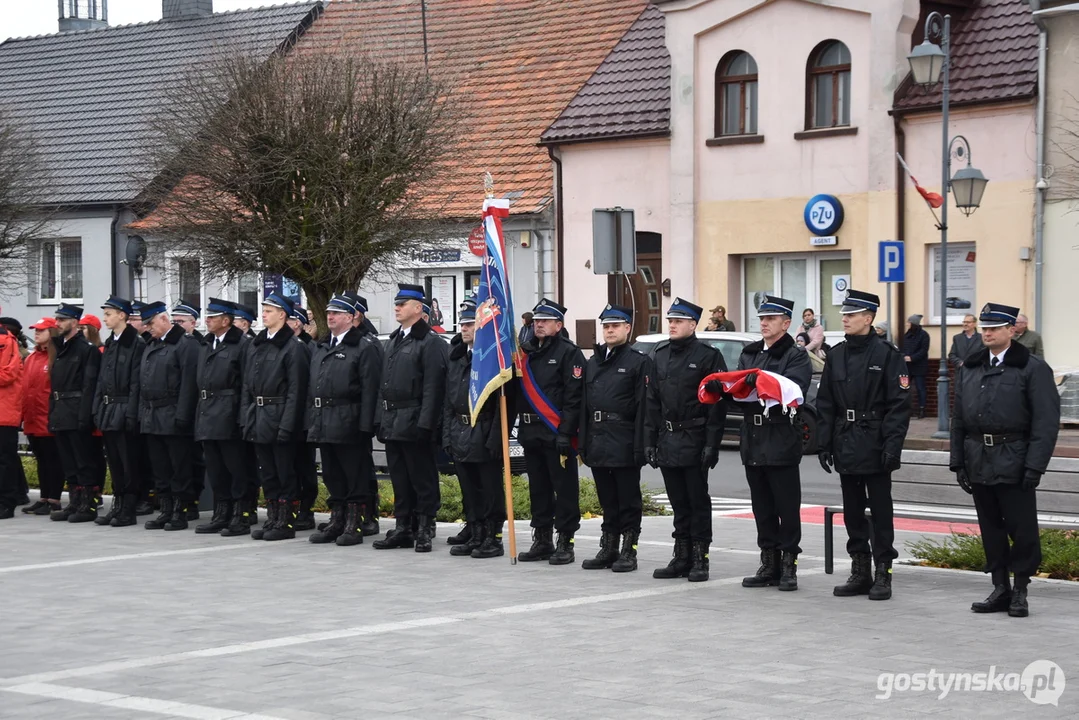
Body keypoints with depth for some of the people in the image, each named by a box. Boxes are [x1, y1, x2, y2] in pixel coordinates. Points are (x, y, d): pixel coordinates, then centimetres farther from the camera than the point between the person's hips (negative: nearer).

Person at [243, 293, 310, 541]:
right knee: (267, 474, 12)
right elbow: (247, 386, 16)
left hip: (280, 420, -7)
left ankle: (287, 522, 4)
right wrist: (248, 419, 9)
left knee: (285, 472, -1)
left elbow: (296, 390, -14)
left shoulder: (293, 347, -9)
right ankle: (273, 519, 19)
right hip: (259, 420, 8)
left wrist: (287, 425, -18)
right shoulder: (256, 345, 14)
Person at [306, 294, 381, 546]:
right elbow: (312, 386, 19)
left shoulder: (364, 346, -6)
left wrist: (365, 426, -19)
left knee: (355, 475, -2)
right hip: (323, 425, 8)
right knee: (332, 475, 13)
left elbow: (369, 388, -13)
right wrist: (310, 420, 11)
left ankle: (354, 525, 4)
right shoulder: (321, 348, 18)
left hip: (349, 426, -8)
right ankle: (336, 521, 21)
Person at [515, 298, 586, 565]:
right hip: (531, 433, 7)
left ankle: (565, 542, 2)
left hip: (558, 434, -7)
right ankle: (542, 540, 19)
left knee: (565, 489, -2)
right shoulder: (526, 352, 16)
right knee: (538, 488, 12)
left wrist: (565, 432, -18)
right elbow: (517, 391, 18)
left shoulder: (569, 353, -5)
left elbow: (574, 397, -12)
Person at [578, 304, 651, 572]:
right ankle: (608, 549, 19)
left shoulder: (639, 362, -3)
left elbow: (643, 407, -10)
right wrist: (583, 444, 9)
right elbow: (584, 406, 16)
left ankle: (629, 552, 6)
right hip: (598, 444, 6)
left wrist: (639, 447, -16)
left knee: (628, 500, 0)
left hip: (624, 446, -6)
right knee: (607, 501, 12)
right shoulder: (592, 363, 16)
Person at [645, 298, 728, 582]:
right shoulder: (660, 356, 12)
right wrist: (650, 441, 7)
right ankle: (682, 558, 16)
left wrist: (712, 444, -15)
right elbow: (652, 401, 13)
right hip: (668, 441, 6)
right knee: (678, 503, 10)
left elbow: (717, 402, -10)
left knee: (698, 502, 0)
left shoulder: (708, 356, -6)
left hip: (695, 441, -6)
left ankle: (700, 559, 6)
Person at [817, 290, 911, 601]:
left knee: (880, 511, 1)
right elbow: (825, 403, 11)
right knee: (852, 511, 10)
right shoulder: (836, 355, 9)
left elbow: (899, 404, -10)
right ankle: (860, 572, 17)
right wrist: (824, 444, 5)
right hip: (846, 444, 6)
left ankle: (883, 574, 7)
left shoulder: (887, 354, -7)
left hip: (875, 446, -5)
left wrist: (893, 446, -17)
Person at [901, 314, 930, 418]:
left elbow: (924, 350, -13)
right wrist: (904, 356, -5)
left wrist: (912, 358, -21)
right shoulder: (906, 335, 13)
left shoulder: (923, 335, -6)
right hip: (907, 366, 6)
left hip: (919, 366, -6)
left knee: (920, 388, -1)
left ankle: (922, 409, 4)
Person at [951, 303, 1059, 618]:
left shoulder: (1032, 368, -5)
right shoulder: (969, 369, 12)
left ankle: (1020, 590, 12)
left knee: (1022, 529, -1)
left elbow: (1046, 421, -10)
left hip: (1013, 464, -5)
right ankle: (1000, 589, 18)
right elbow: (959, 419, 15)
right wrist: (958, 461, 7)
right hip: (979, 462, 5)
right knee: (991, 529, 10)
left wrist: (1034, 466, -16)